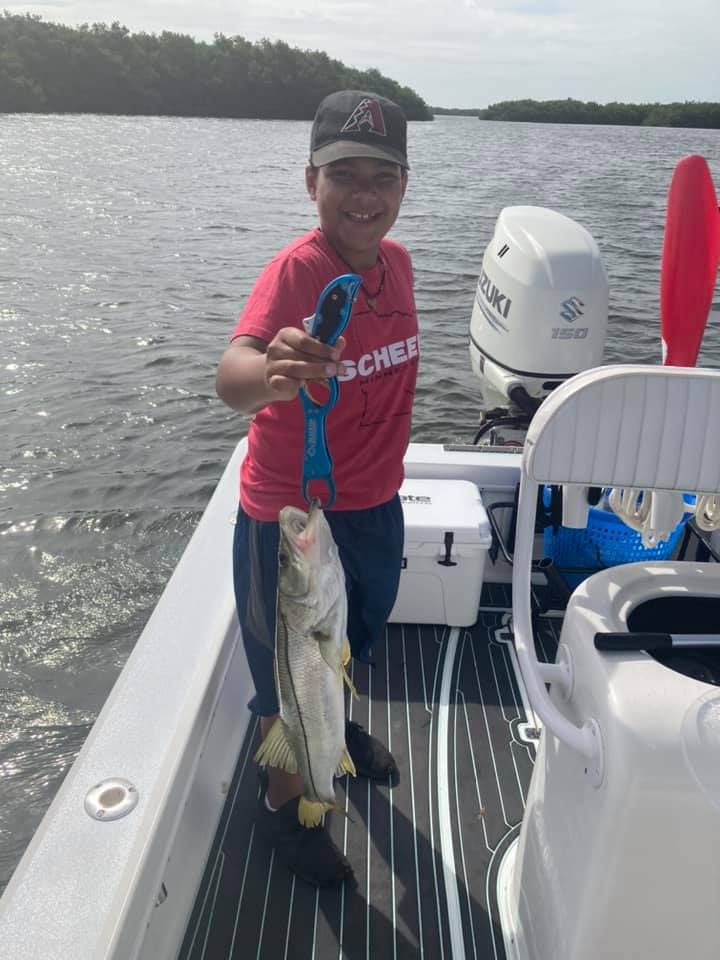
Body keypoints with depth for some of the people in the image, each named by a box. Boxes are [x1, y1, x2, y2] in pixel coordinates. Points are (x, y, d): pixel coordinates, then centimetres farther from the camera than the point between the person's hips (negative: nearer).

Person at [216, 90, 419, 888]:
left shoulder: (395, 260, -2)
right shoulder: (295, 270, -24)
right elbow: (232, 374, -42)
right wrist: (267, 373, -66)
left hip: (374, 503, 7)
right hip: (291, 515, -7)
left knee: (352, 636, 29)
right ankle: (284, 801, 41)